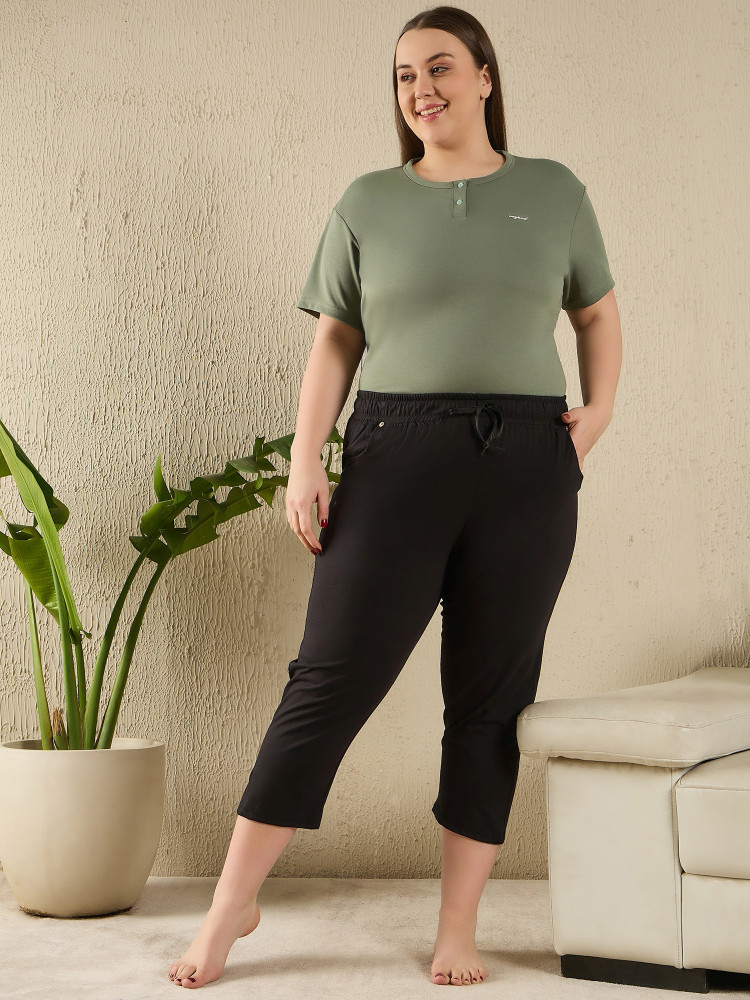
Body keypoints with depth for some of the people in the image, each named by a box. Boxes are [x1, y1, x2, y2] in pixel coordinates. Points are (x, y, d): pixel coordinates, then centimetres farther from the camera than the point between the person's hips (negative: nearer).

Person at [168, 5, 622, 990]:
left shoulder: (553, 191, 12)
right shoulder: (369, 202, 9)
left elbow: (598, 312, 21)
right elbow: (335, 340, 7)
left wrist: (599, 409, 5)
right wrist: (305, 461, -4)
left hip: (527, 465, 1)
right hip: (397, 457, -1)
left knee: (492, 697, 3)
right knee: (332, 678, -4)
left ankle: (458, 928, 12)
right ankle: (234, 902, 7)